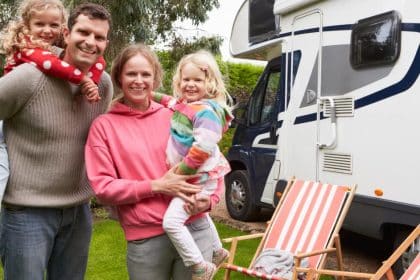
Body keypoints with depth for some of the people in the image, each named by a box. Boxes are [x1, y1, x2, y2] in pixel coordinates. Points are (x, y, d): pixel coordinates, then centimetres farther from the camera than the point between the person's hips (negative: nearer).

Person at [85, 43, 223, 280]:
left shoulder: (174, 116, 6)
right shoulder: (104, 126, 2)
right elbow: (103, 188, -4)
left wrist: (210, 198, -7)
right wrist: (157, 186, -14)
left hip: (195, 231, 2)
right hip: (145, 241, -1)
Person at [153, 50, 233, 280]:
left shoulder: (207, 112, -22)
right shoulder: (184, 103, 5)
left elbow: (202, 150, -29)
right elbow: (170, 101, 29)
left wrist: (179, 172, -22)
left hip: (200, 177, -11)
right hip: (189, 176, 11)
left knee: (171, 221, -20)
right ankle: (218, 251, 51)